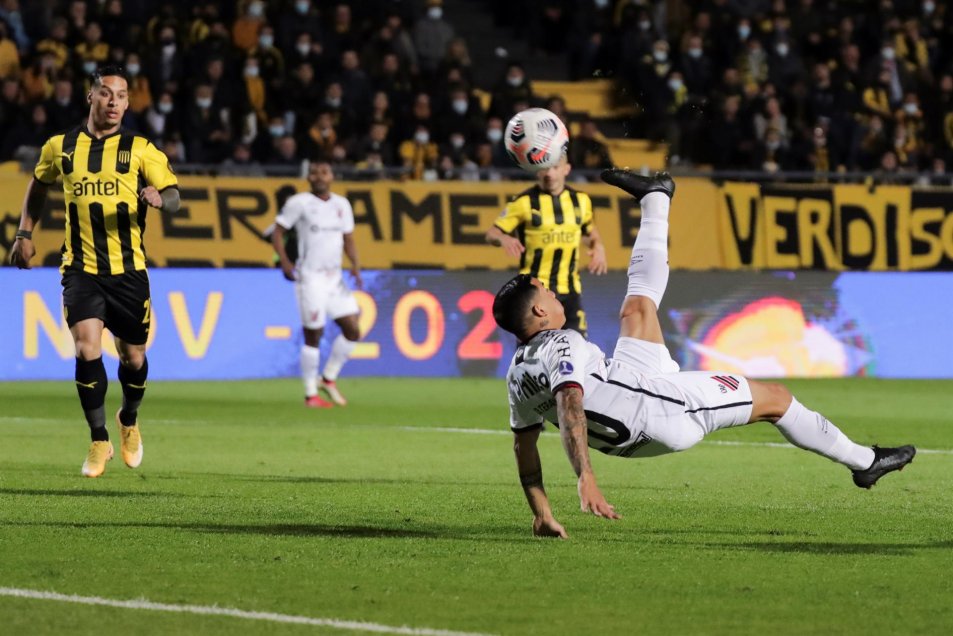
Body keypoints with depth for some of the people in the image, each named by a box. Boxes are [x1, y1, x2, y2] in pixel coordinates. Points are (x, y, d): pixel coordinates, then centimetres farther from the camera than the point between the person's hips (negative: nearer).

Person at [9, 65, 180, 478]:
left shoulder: (140, 150, 0)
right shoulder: (60, 148, 5)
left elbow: (173, 196, -6)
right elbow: (39, 185, 23)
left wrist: (160, 198, -29)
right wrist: (25, 233, 15)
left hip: (128, 270, 0)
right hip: (81, 269, 0)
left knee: (133, 357, 8)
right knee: (87, 349, -17)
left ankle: (129, 421, 39)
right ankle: (99, 441, -5)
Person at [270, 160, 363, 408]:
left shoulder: (342, 205, 12)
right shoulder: (299, 203, -4)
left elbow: (348, 239, 17)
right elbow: (278, 232, -3)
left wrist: (355, 265, 0)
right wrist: (284, 261, -18)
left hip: (335, 277, 6)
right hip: (310, 277, -6)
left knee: (352, 330, 2)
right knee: (313, 335, -5)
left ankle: (328, 379, 19)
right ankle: (310, 394, 5)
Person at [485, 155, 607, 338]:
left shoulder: (580, 200, 6)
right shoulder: (525, 202, -7)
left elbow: (589, 229, 24)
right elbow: (492, 234, -6)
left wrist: (598, 247, 3)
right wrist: (504, 239, -29)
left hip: (569, 288, 4)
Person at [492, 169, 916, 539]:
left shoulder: (518, 374, 3)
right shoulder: (564, 346, -22)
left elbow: (524, 446, 6)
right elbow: (570, 409, -35)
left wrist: (542, 515, 13)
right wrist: (585, 479, -47)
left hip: (626, 442, 9)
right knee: (775, 399, 6)